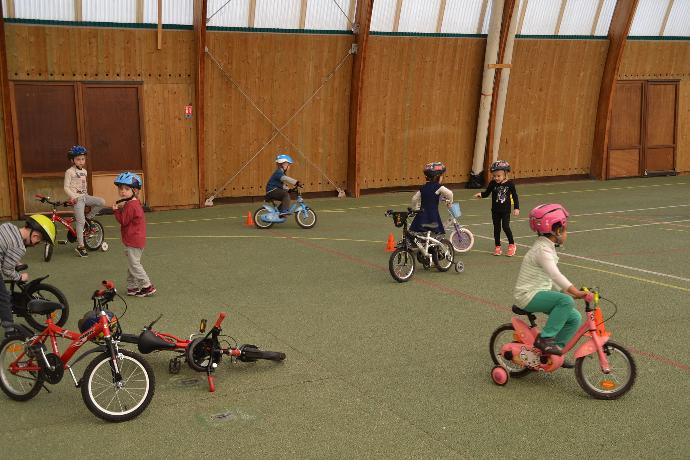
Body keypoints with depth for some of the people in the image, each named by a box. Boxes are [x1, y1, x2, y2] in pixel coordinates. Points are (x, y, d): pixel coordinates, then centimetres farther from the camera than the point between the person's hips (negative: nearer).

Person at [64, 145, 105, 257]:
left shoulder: (84, 171, 13)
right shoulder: (69, 172, -7)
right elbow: (66, 187, -10)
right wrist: (73, 197, -22)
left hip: (85, 196, 7)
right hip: (77, 198, -7)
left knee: (102, 202, -14)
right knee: (80, 222, -10)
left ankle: (89, 217, 6)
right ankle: (80, 246, -6)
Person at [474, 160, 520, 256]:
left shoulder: (510, 184, -8)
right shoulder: (493, 184, -4)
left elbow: (515, 196, 0)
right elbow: (487, 193, 4)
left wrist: (517, 208, -4)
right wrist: (481, 194, -18)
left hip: (506, 210, -2)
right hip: (495, 211, 3)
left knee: (505, 227, -11)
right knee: (496, 228, 8)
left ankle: (512, 245, 9)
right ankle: (497, 247, 20)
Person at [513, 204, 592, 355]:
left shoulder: (547, 247, 13)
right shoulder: (542, 249, -18)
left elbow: (555, 278, 18)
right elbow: (556, 276, -30)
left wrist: (575, 292, 8)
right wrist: (578, 293, -35)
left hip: (539, 293, 9)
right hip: (528, 296, -9)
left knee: (574, 318, 2)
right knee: (566, 301, -29)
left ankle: (557, 348, 13)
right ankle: (545, 338, -21)